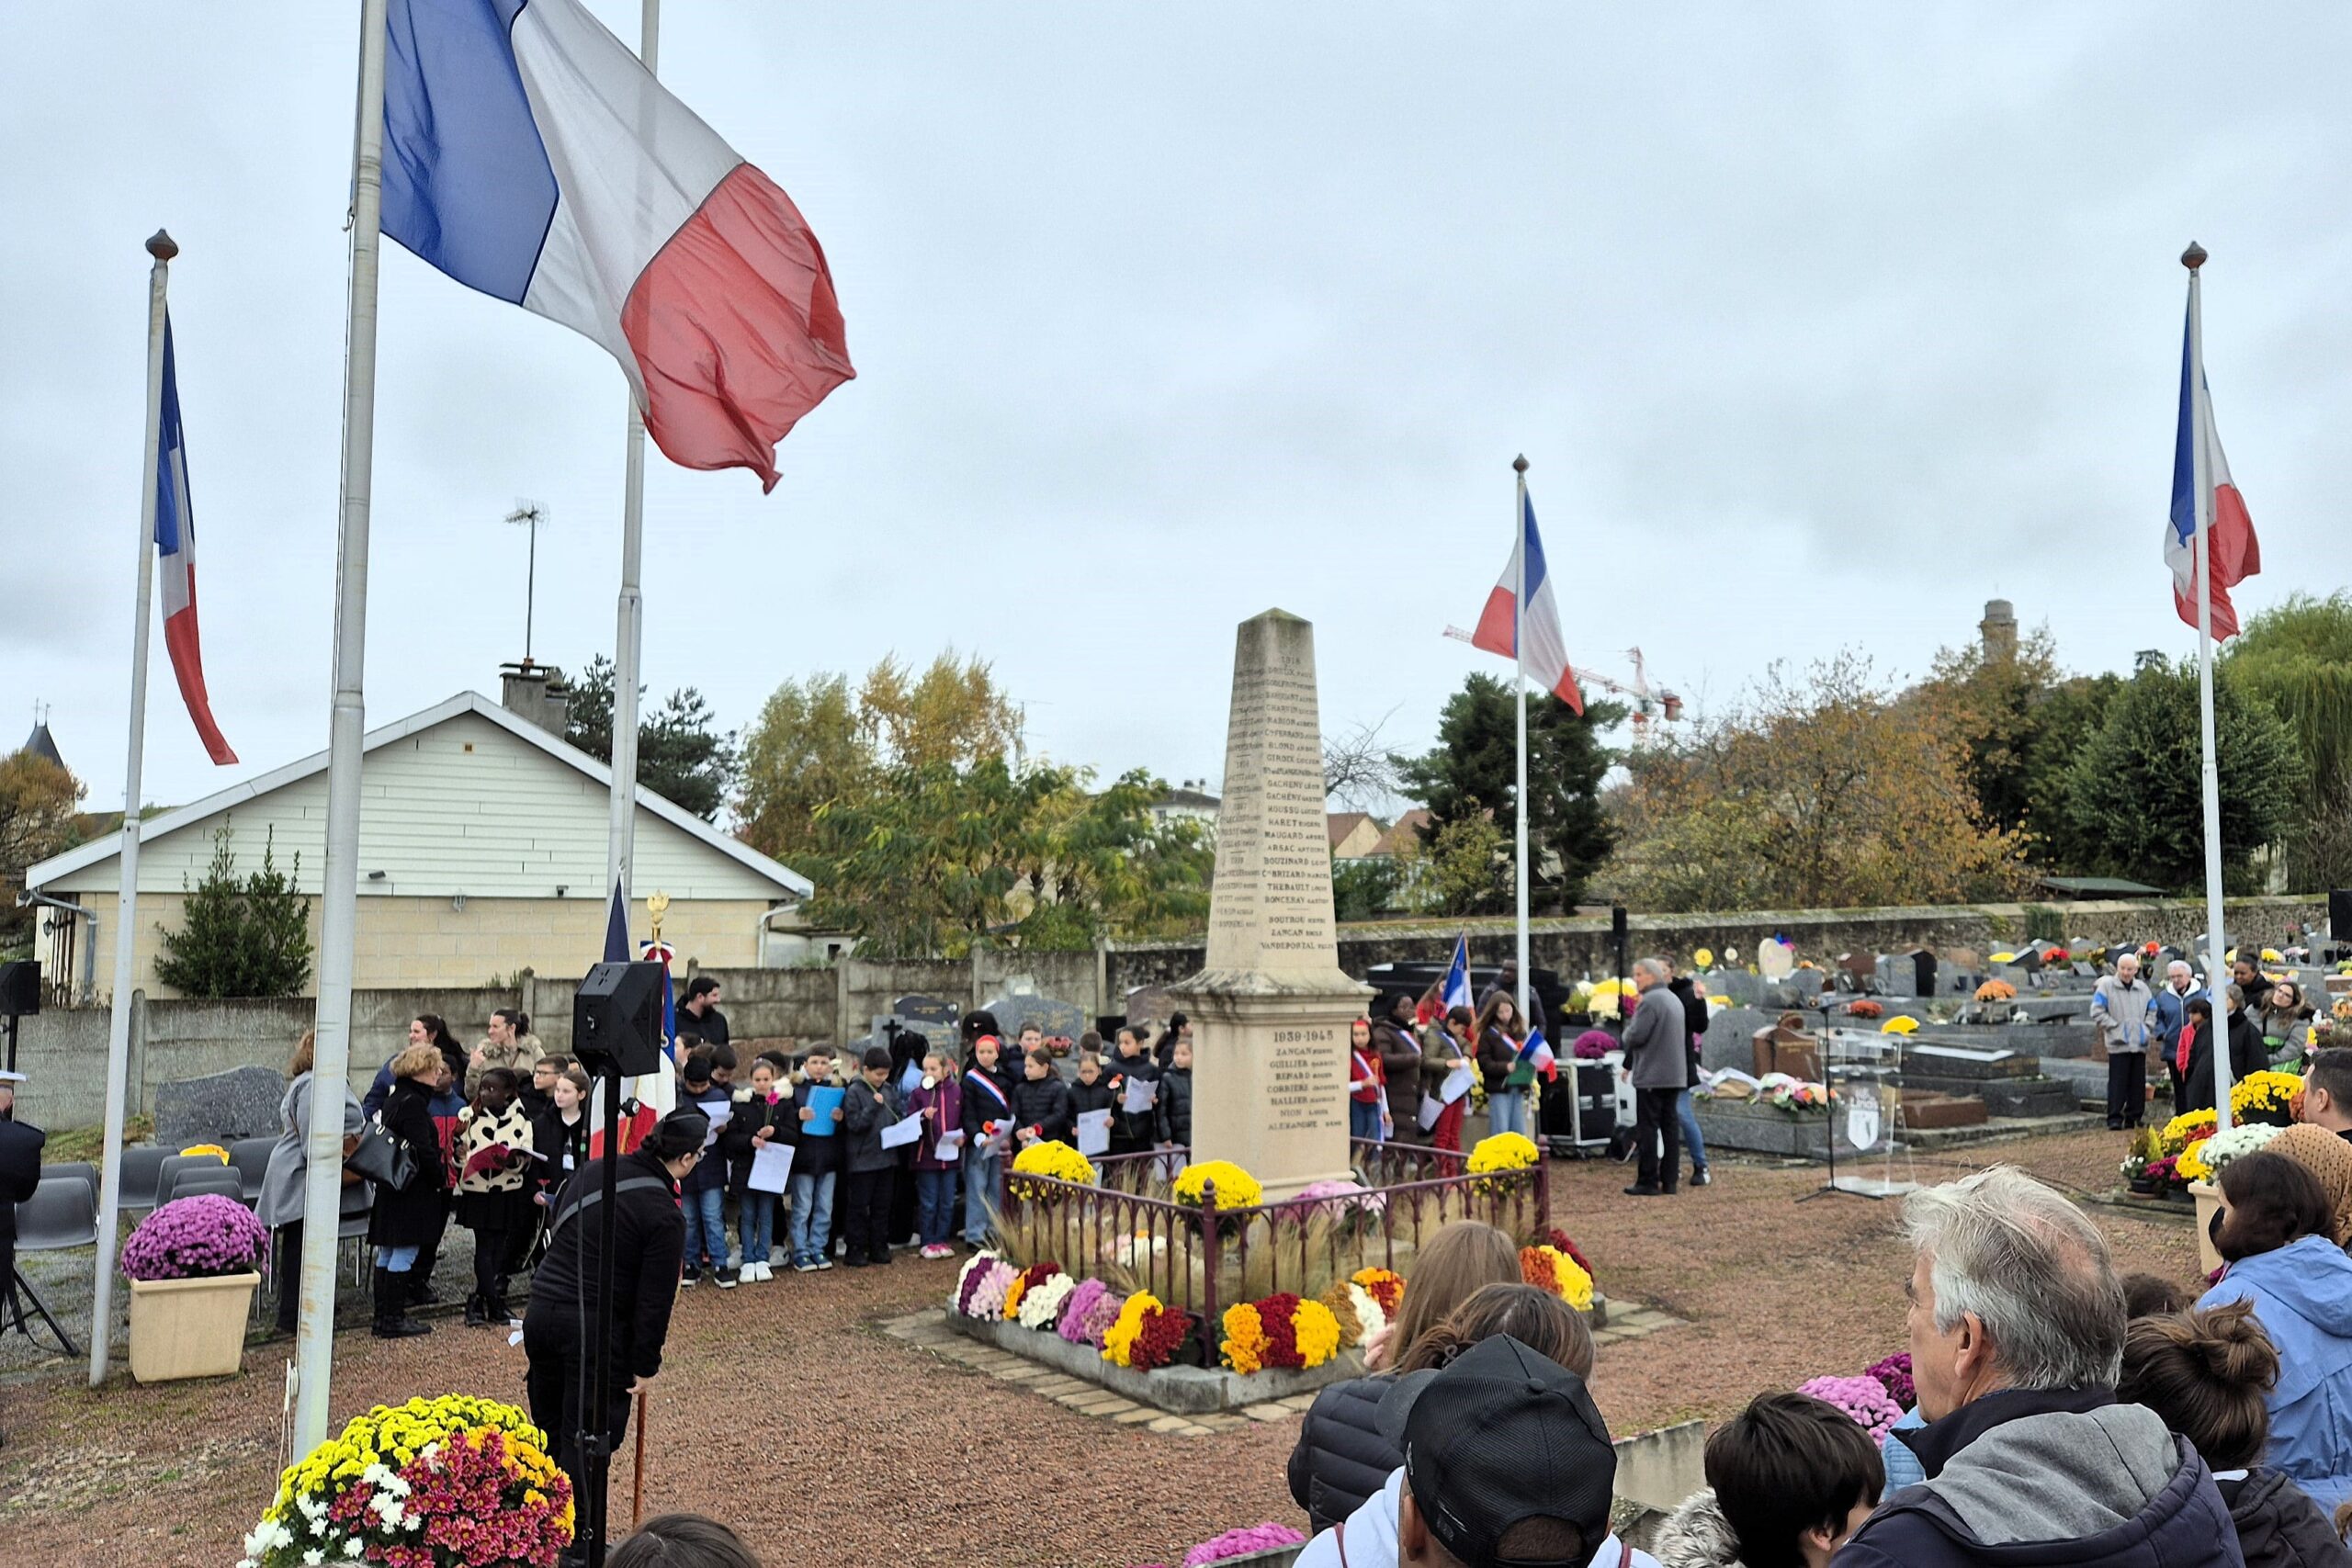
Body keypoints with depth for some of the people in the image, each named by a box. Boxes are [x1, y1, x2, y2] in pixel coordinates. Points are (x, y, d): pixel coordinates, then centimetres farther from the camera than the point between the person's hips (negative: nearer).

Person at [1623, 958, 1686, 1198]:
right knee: (1670, 1126, 10)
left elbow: (1636, 1036, -20)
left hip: (1651, 1076, -9)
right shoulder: (1674, 999, 15)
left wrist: (1627, 1030, 2)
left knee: (1647, 1128, -4)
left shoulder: (1650, 1001, -16)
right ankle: (1669, 1181, 12)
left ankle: (1648, 1182, -2)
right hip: (1674, 1075, 9)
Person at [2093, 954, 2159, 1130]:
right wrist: (2115, 1027, -11)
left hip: (2140, 1043, 5)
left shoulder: (2142, 989, 12)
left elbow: (2152, 1011, 21)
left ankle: (2134, 1116, 16)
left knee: (2138, 1083, 8)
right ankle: (2114, 1117, -5)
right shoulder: (2106, 986, -3)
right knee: (2117, 1083, -7)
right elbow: (2097, 1012, -6)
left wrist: (2147, 1028, 5)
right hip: (2118, 1043, -5)